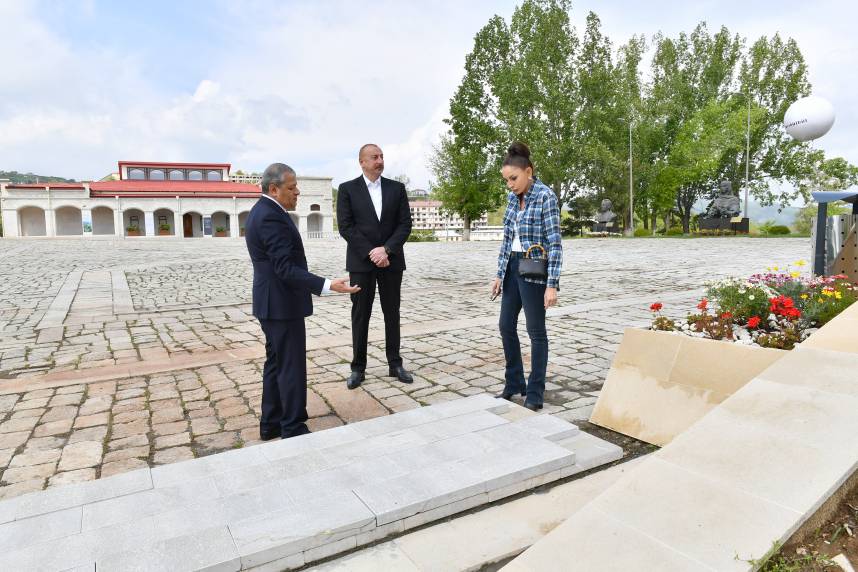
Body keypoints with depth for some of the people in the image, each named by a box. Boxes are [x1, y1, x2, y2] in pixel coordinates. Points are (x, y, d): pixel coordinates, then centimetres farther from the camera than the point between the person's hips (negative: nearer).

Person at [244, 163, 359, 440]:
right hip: (282, 304, -11)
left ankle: (271, 423, 26)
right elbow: (286, 269, -26)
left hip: (271, 302, 11)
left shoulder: (261, 212, 12)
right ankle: (294, 429, 9)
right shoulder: (271, 217, -21)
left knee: (276, 363, 16)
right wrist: (327, 286, -33)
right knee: (292, 367, -1)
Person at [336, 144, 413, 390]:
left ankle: (395, 364, 19)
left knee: (392, 313, 8)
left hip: (391, 260, 2)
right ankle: (358, 367, 13)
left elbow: (405, 224, 0)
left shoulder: (397, 188, 7)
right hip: (361, 262, -2)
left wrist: (386, 249, -13)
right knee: (360, 315, 4)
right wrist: (371, 253, -14)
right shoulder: (347, 189, 1)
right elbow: (345, 227, -7)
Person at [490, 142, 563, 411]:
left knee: (536, 330, 2)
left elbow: (555, 243, -16)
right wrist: (499, 274, 11)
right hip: (512, 267, 8)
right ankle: (514, 384, 26)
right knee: (506, 326, 11)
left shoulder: (546, 196, -13)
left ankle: (535, 392, 15)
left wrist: (552, 285, -20)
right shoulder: (513, 198, 9)